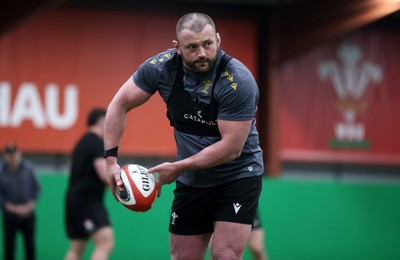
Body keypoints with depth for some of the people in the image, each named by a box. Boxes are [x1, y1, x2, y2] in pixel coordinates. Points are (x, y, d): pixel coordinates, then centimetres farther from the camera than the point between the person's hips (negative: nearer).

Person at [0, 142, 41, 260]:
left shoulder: (28, 167, -7)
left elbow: (36, 188, 3)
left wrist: (30, 205, -7)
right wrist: (12, 208, -12)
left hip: (28, 214, 2)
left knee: (30, 243, 8)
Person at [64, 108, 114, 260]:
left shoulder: (82, 143, 18)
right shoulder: (97, 143, -11)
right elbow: (105, 175, -21)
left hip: (74, 199, 10)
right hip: (88, 201, -10)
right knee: (106, 243, -20)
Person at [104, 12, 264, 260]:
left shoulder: (238, 81, -25)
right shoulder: (162, 67, -11)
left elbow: (231, 148, -25)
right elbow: (120, 105, -1)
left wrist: (179, 167, -22)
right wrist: (111, 159, -10)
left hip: (237, 177, -5)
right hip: (191, 182, 5)